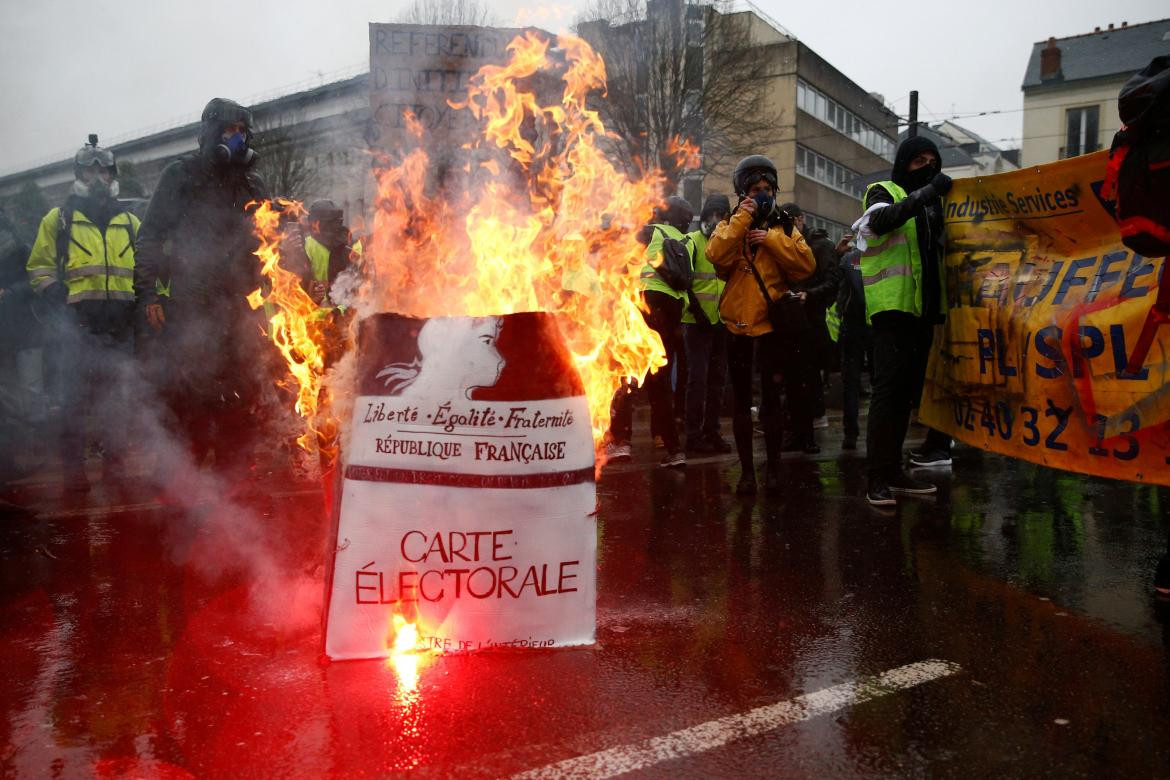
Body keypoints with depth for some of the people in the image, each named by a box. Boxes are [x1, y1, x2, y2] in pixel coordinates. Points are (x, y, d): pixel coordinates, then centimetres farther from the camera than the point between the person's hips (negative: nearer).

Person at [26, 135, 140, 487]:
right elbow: (40, 267, 9)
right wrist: (60, 299, -7)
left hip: (120, 324, 3)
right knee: (77, 395, -5)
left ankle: (114, 462, 11)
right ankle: (73, 467, 1)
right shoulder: (58, 219, 12)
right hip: (79, 322, -3)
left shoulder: (130, 223, 20)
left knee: (116, 396, 4)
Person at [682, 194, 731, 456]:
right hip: (698, 322, -6)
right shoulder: (692, 241, -4)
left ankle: (711, 432, 15)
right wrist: (696, 310, -15)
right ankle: (694, 436, 0)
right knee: (698, 378, -6)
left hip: (722, 321, 6)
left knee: (717, 378, 8)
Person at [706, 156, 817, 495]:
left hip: (771, 323, -1)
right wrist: (741, 220, -14)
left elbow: (807, 265, -9)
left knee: (771, 398, -1)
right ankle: (746, 469, 14)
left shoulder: (784, 228, 9)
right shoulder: (729, 226, 8)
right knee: (742, 400, 6)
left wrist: (770, 239, -13)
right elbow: (716, 256, -15)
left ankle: (773, 468, 10)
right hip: (736, 323, 1)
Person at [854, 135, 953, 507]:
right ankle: (877, 478, -12)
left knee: (908, 389, 7)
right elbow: (880, 221, -21)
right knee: (888, 387, -12)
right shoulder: (884, 192, 3)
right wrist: (925, 193, -26)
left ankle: (893, 469, 14)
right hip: (892, 305, -7)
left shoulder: (931, 202, 22)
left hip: (924, 307, 7)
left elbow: (938, 248, 23)